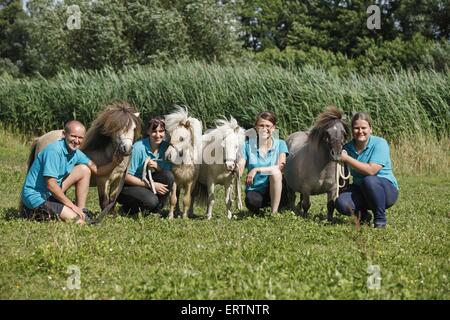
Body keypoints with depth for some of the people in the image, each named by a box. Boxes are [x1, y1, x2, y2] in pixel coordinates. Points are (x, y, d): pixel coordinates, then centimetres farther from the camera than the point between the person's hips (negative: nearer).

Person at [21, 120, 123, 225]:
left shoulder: (76, 153, 3)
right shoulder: (54, 150, -24)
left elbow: (97, 170, 6)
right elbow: (51, 185, -27)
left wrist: (114, 163, -15)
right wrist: (72, 206, -20)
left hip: (52, 193, 9)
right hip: (36, 197, -9)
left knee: (84, 170, 4)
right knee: (75, 219, -19)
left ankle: (82, 212, 4)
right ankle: (35, 213, -3)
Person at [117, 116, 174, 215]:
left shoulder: (165, 146, -4)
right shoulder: (138, 148, -22)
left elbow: (170, 169, -4)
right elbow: (127, 177, -21)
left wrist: (157, 166, -25)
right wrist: (152, 185, -24)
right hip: (127, 186, -6)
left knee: (169, 176, -20)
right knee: (151, 200, -32)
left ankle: (156, 211, -4)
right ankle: (128, 208, 0)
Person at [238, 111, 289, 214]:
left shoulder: (280, 144, 0)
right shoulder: (248, 145, 1)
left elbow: (281, 167, -18)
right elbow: (239, 170, -6)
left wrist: (257, 169, -26)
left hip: (275, 190, 0)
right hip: (254, 191, 0)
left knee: (275, 172, -31)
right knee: (251, 200, -35)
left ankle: (274, 212, -19)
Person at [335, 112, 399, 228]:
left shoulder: (380, 143, -15)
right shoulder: (347, 148, 1)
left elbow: (371, 170, -27)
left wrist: (347, 159, -25)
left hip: (387, 189, -4)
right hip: (360, 190, 4)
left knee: (369, 180, -38)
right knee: (342, 204, -27)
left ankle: (380, 219, -16)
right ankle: (363, 214, 8)